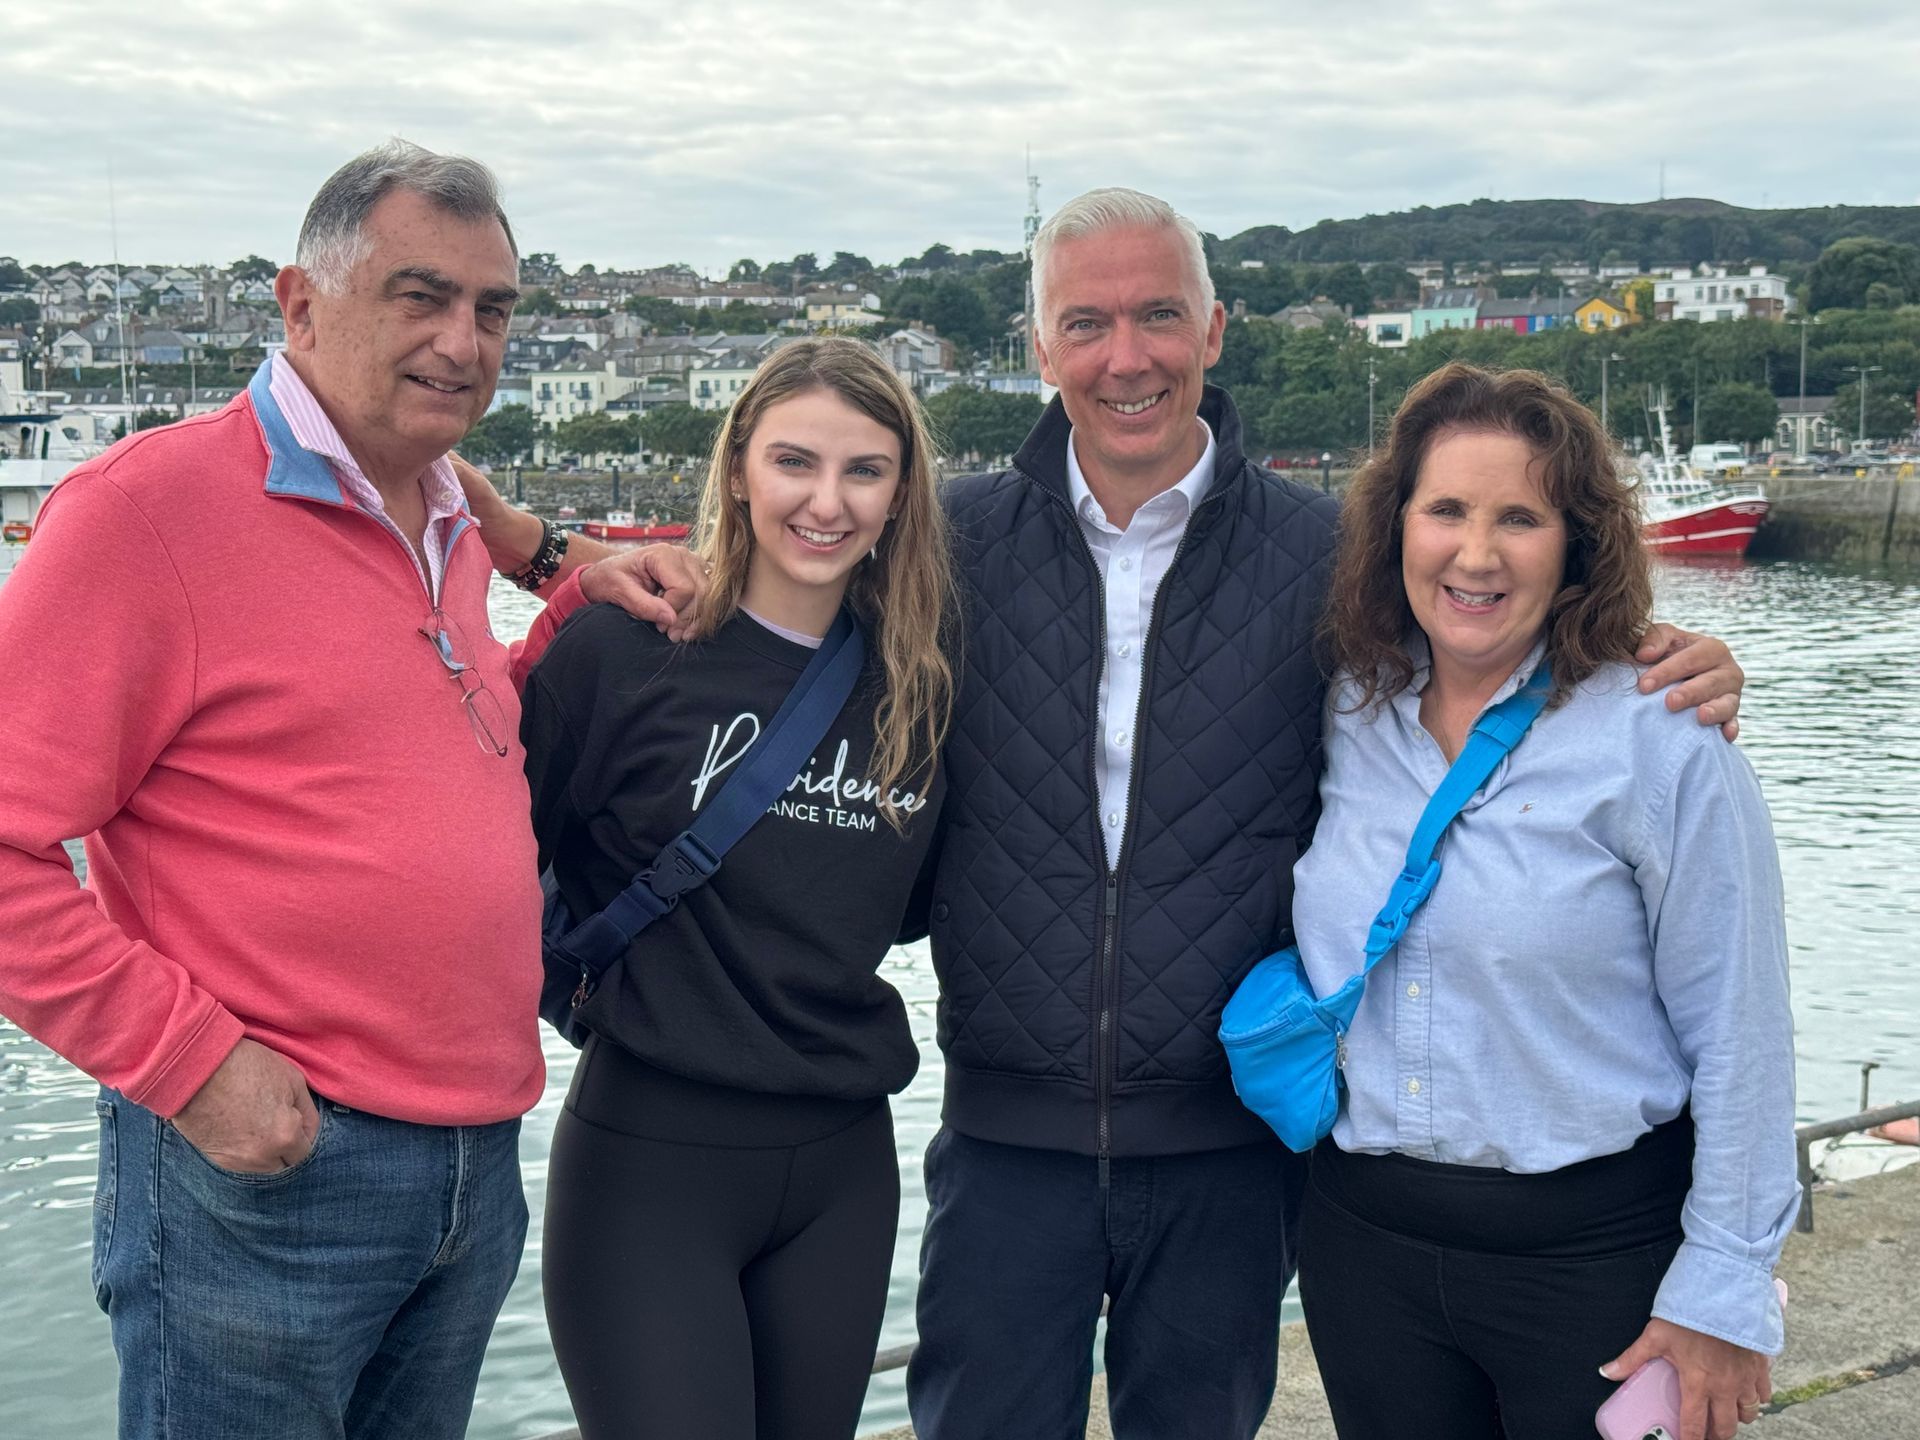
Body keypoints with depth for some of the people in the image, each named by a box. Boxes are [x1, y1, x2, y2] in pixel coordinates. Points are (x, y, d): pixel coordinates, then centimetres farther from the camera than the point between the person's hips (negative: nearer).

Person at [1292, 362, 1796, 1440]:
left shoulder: (1666, 745, -13)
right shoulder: (1346, 718, 1)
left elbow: (1738, 1041, -11)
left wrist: (1724, 1293, -10)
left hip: (1597, 1253, -4)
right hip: (1366, 1239, 4)